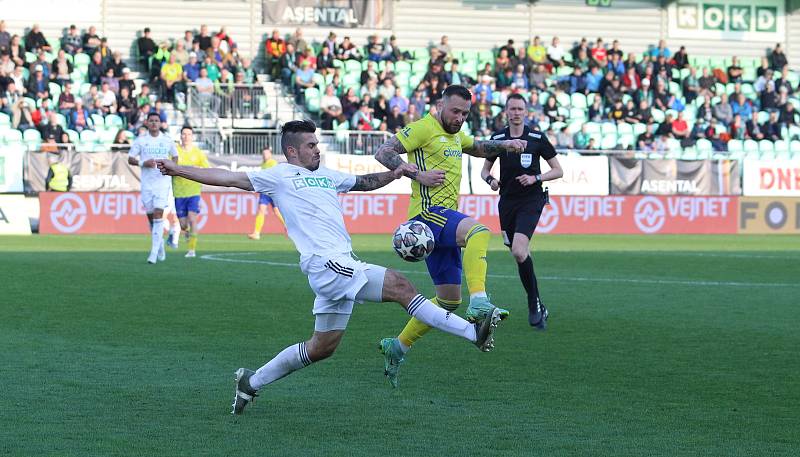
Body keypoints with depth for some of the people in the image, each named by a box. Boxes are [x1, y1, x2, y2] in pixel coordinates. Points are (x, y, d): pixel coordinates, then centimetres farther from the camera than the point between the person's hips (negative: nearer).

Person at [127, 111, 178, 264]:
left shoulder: (167, 140, 5)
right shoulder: (140, 140, 3)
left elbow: (175, 157, 17)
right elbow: (130, 159, 5)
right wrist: (143, 163, -13)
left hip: (163, 181, -2)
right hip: (147, 183, 2)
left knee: (158, 214, -14)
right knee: (150, 216, 6)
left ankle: (154, 252, -17)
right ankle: (160, 243, 31)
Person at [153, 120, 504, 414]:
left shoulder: (326, 176, 23)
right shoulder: (280, 176, 4)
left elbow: (364, 182, 32)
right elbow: (229, 178, 2)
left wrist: (395, 173, 14)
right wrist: (180, 170, -2)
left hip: (340, 266, 9)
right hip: (325, 263, -9)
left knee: (323, 346, 15)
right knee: (400, 286, -18)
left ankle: (252, 383, 25)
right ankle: (473, 332, -21)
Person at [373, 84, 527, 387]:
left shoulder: (455, 135, 23)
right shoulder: (423, 128, -5)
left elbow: (480, 148, 38)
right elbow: (383, 153, -10)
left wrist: (505, 144, 19)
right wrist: (417, 174, -21)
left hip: (445, 220, 10)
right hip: (428, 212, -10)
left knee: (449, 299, 12)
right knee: (479, 231, -37)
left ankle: (398, 346, 22)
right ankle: (479, 303, -52)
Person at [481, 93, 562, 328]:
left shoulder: (537, 138, -4)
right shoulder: (497, 138, 4)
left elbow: (558, 171, 2)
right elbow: (485, 169, 14)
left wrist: (535, 178, -14)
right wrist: (490, 180, -9)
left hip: (531, 201, -4)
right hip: (507, 201, 4)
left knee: (519, 251, -22)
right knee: (521, 255, 7)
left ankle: (534, 304, -9)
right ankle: (537, 307, 22)